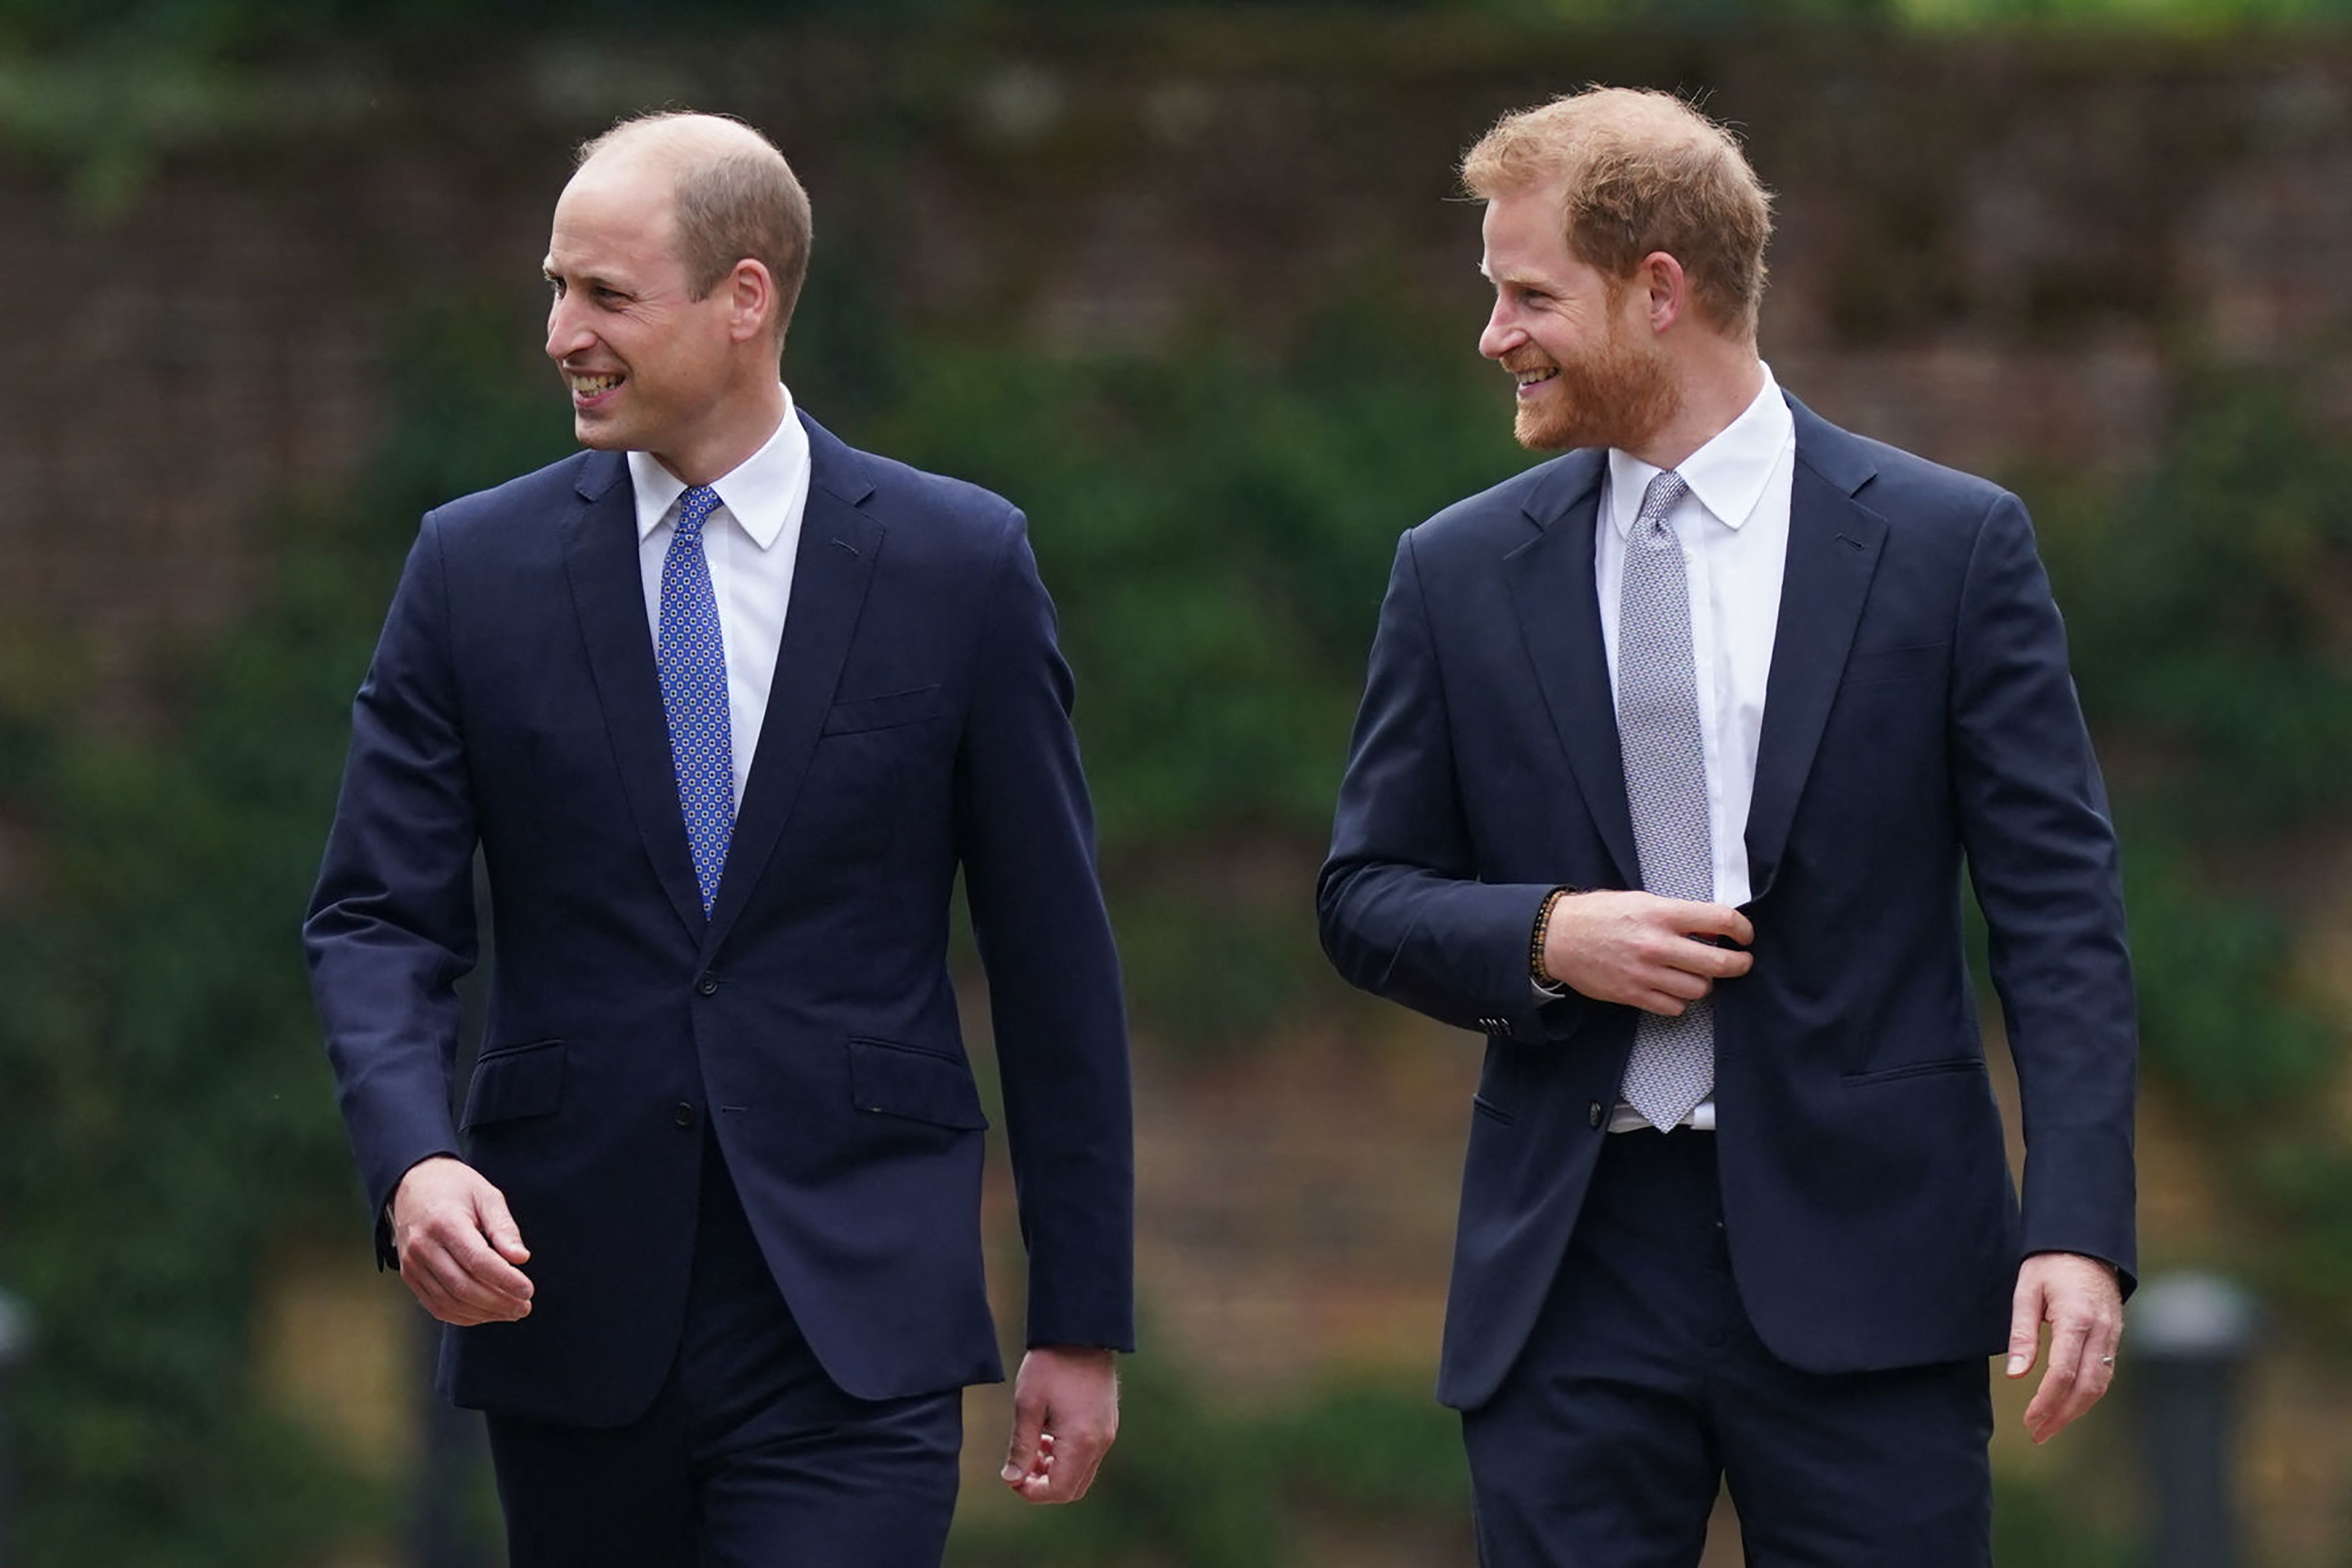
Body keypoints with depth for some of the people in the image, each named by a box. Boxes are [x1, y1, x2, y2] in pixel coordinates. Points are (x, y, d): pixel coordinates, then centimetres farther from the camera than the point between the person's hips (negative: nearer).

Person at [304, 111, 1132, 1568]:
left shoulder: (960, 565, 1)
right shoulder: (478, 568, 5)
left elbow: (1053, 951, 4)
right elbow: (380, 919, 2)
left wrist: (1083, 1322, 4)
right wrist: (414, 1159, -19)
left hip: (852, 1326, -2)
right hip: (569, 1311, 2)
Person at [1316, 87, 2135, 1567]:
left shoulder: (1951, 545, 1)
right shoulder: (1460, 575, 9)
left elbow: (2060, 906, -1)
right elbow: (1368, 894, 14)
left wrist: (2081, 1226, -12)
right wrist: (1543, 939, -8)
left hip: (1859, 1255, -2)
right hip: (1572, 1264, 2)